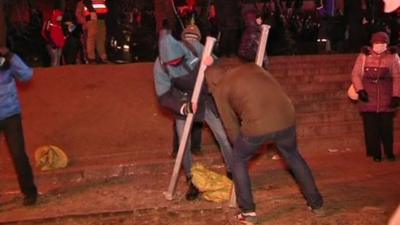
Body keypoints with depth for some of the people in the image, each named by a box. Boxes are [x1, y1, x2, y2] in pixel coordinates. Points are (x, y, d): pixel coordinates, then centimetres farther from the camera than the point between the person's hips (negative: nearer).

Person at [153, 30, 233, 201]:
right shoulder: (160, 66, -26)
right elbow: (164, 97, -26)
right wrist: (183, 107, -41)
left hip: (206, 99, 1)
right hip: (182, 103, 0)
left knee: (224, 136, 1)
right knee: (184, 143, -3)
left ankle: (232, 172, 21)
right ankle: (192, 180, 18)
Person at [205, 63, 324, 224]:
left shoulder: (220, 90, 15)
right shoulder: (251, 67, 26)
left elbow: (231, 125, 18)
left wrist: (240, 146, 35)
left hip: (257, 126, -4)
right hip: (286, 117, 4)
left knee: (239, 161, 23)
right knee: (293, 157, 30)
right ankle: (316, 204, 37)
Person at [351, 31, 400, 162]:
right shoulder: (364, 56, 3)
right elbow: (356, 74, 2)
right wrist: (360, 90, -11)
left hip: (386, 100, 0)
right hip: (368, 99, 0)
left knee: (387, 127, 4)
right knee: (371, 128, 2)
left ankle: (389, 152, 21)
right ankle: (375, 153, 14)